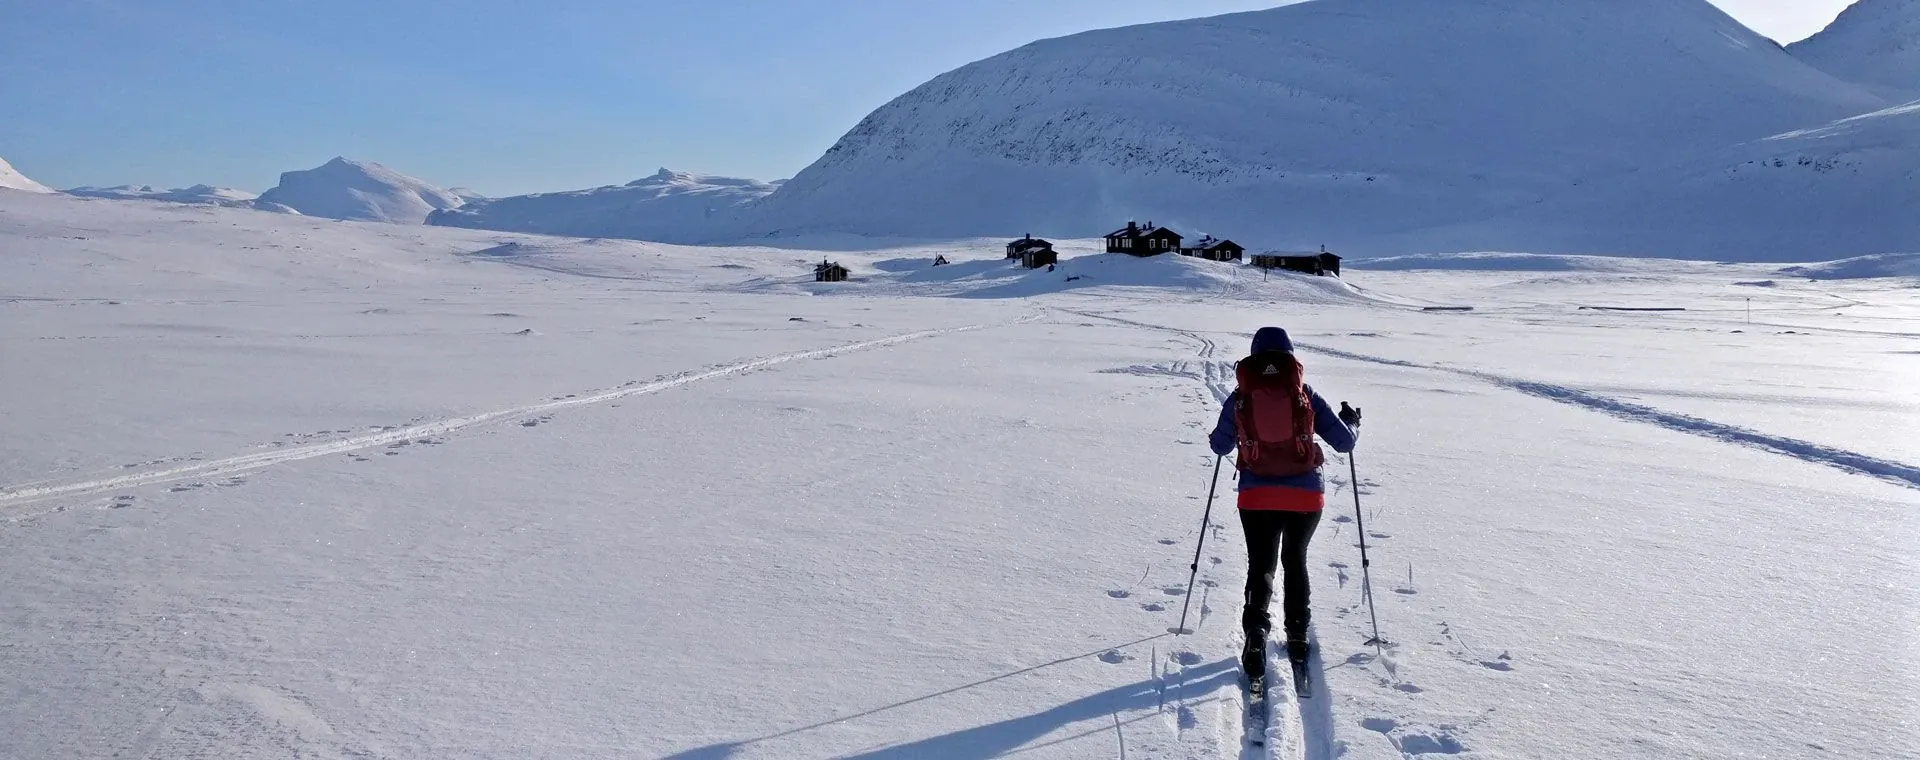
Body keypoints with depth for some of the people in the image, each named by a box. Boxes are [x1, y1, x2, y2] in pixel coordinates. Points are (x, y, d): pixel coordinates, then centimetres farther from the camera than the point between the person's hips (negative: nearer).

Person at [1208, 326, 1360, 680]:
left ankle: (1256, 633, -13)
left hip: (1257, 495, -1)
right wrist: (1352, 421, 22)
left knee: (1260, 566, 9)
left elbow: (1219, 446, 10)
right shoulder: (1305, 395, -3)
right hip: (1306, 495, 1)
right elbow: (1344, 441, 1)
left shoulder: (1239, 398, -2)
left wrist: (1227, 431, 31)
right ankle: (1297, 637, 26)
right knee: (1295, 561, 22)